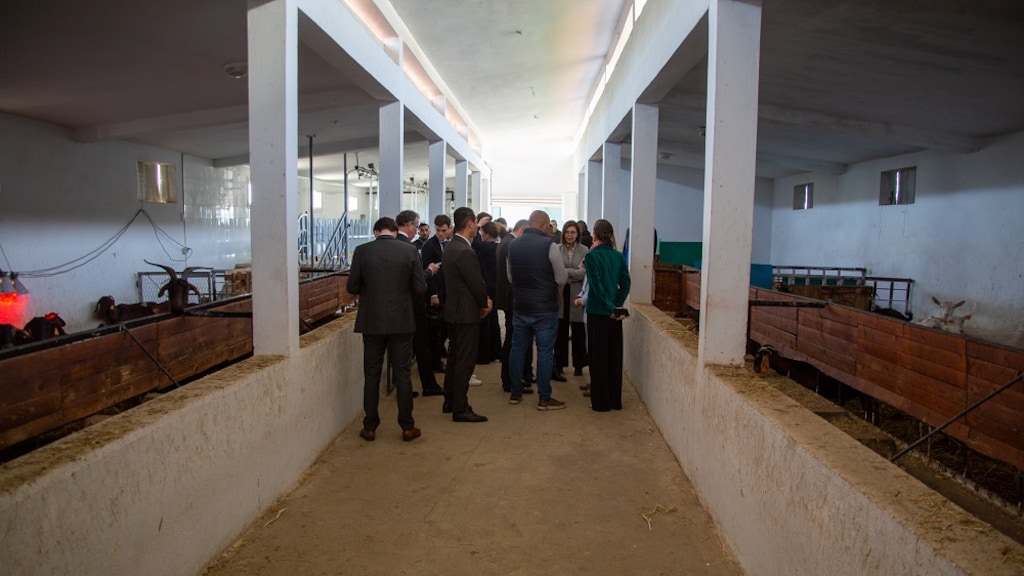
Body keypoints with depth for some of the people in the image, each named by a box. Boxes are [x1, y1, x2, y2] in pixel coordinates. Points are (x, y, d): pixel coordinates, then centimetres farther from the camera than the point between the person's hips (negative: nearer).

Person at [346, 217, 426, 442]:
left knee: (372, 374, 10)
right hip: (402, 321, 0)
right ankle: (407, 427, 13)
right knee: (402, 373, 8)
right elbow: (420, 289, -3)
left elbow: (352, 287, 0)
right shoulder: (409, 250, -4)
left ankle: (370, 427, 16)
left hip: (372, 321, 0)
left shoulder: (362, 251, -4)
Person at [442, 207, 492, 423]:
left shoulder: (451, 246, 10)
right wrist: (485, 303, -1)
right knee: (464, 362, -3)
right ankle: (460, 409, 4)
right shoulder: (465, 251, -22)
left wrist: (483, 299, 5)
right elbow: (476, 283, -19)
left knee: (455, 358, 18)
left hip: (453, 311, 10)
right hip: (466, 313, -10)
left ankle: (450, 402, 28)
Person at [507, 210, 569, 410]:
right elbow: (562, 278, -9)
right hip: (545, 308, -5)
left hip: (519, 306, 5)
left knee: (517, 349, 13)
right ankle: (544, 398, 8)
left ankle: (515, 393, 22)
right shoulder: (549, 245, -13)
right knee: (545, 352, 2)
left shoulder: (513, 245, 4)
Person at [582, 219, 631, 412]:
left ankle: (601, 401, 10)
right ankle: (615, 400, 21)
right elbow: (625, 284, 0)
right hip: (615, 312, 5)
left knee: (598, 357, 4)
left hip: (598, 312, -5)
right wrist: (617, 305, 0)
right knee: (615, 356, 13)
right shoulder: (619, 256, 4)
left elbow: (597, 285, -17)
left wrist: (611, 308, -13)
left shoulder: (592, 256, -11)